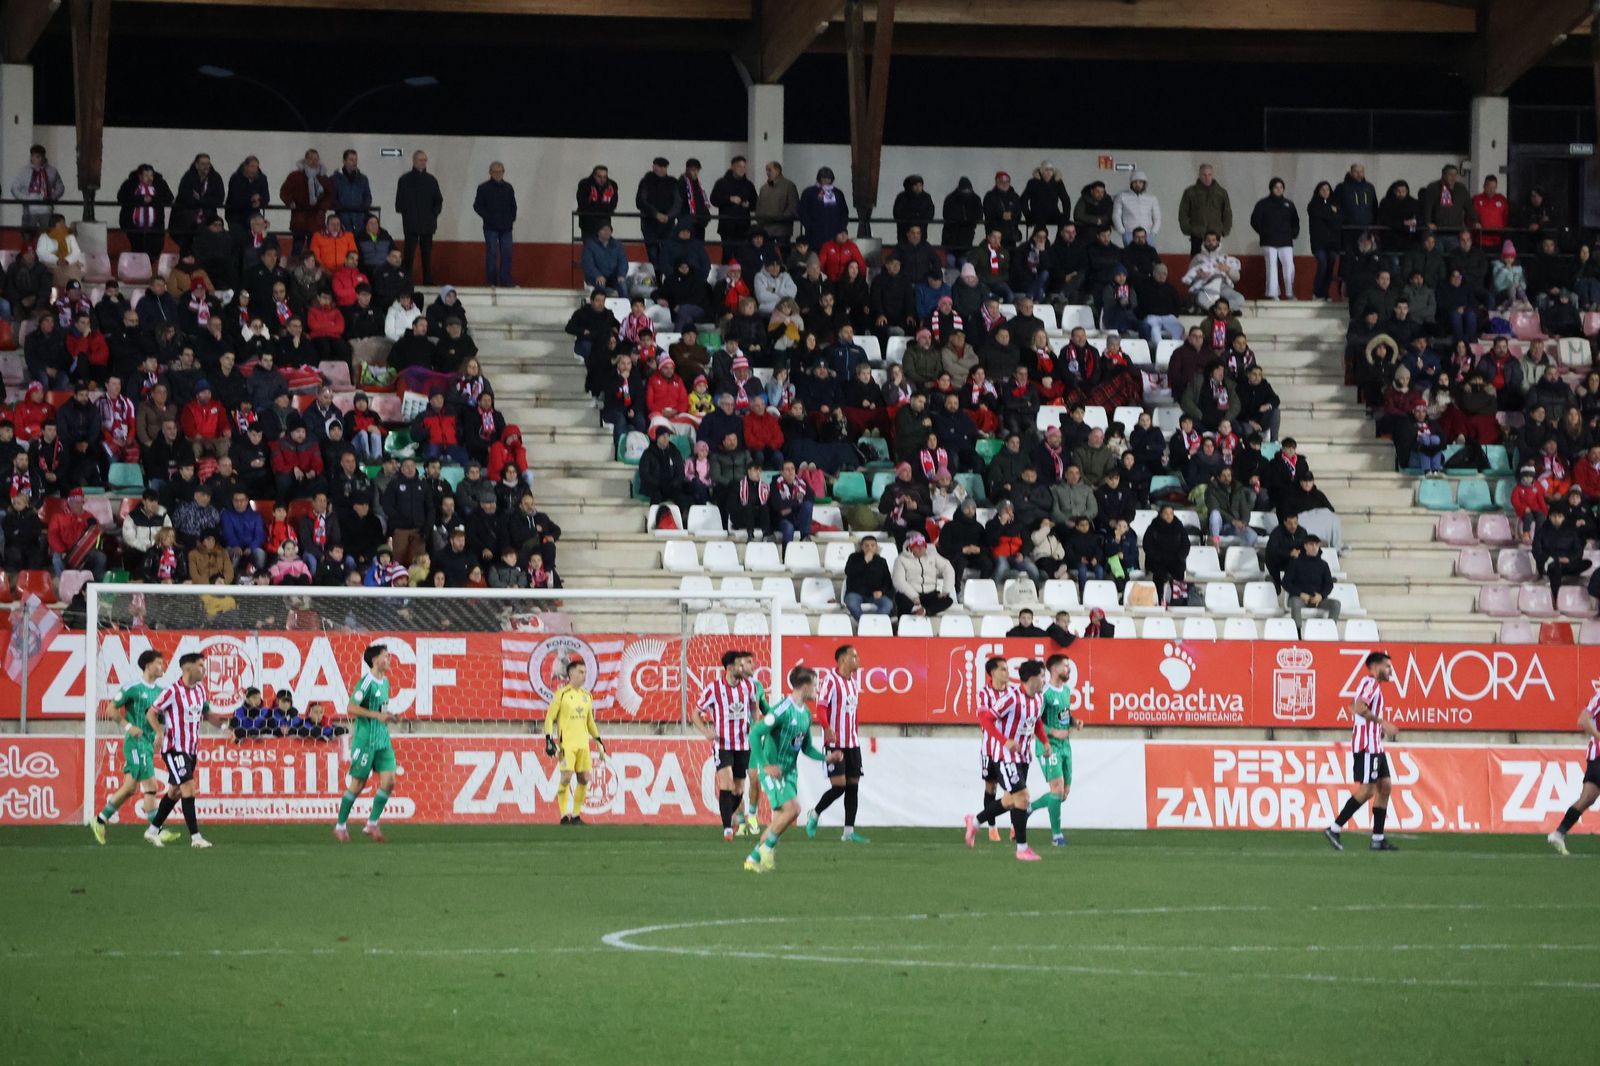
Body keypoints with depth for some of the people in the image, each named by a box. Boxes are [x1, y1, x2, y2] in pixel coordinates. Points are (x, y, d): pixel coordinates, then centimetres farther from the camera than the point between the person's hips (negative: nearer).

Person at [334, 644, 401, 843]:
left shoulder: (385, 682, 13)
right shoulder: (367, 682, -13)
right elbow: (351, 708, -18)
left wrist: (389, 717, 7)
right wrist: (377, 715, -22)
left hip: (383, 740, 7)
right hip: (365, 740, -7)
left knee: (389, 781, -3)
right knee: (357, 785, -1)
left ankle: (372, 824, 6)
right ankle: (340, 825, 13)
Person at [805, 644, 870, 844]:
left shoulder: (854, 679, 15)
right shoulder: (830, 679, -10)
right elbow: (821, 706, -18)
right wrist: (827, 729, -31)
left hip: (852, 743, 8)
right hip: (835, 743, -8)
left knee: (853, 786, 3)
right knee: (839, 786, -12)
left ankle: (849, 831, 4)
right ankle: (814, 815, 12)